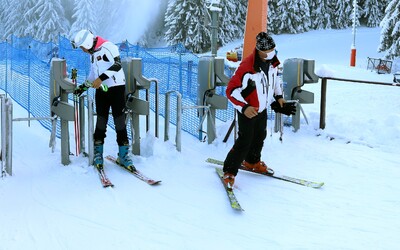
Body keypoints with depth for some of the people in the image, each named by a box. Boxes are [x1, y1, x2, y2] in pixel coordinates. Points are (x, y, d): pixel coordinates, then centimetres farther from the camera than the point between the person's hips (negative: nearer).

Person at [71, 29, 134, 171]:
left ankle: (123, 155, 1)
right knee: (101, 121, 6)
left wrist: (101, 78, -29)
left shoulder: (107, 47, -10)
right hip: (101, 90, 7)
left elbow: (117, 65, -23)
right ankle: (98, 154, 13)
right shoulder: (92, 53, 17)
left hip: (116, 87, -7)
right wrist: (83, 87, 25)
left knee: (120, 122, -5)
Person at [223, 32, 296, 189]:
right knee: (245, 141, -9)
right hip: (247, 111, -8)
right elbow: (231, 90, -28)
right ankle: (229, 172, 3)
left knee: (260, 137, 22)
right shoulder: (247, 66, -31)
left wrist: (279, 97, 13)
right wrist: (244, 108, -36)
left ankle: (252, 161, 46)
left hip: (262, 109, 8)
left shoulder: (272, 62, -6)